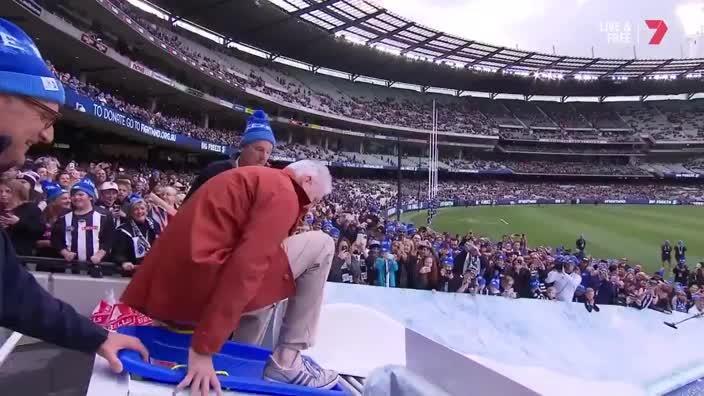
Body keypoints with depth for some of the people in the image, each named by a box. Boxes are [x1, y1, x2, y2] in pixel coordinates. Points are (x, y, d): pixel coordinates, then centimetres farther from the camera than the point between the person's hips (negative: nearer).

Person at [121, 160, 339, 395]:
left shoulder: (256, 179, 24)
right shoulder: (283, 192, -6)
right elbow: (246, 267, -19)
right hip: (198, 287, -10)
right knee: (321, 246, -1)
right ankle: (286, 362, 2)